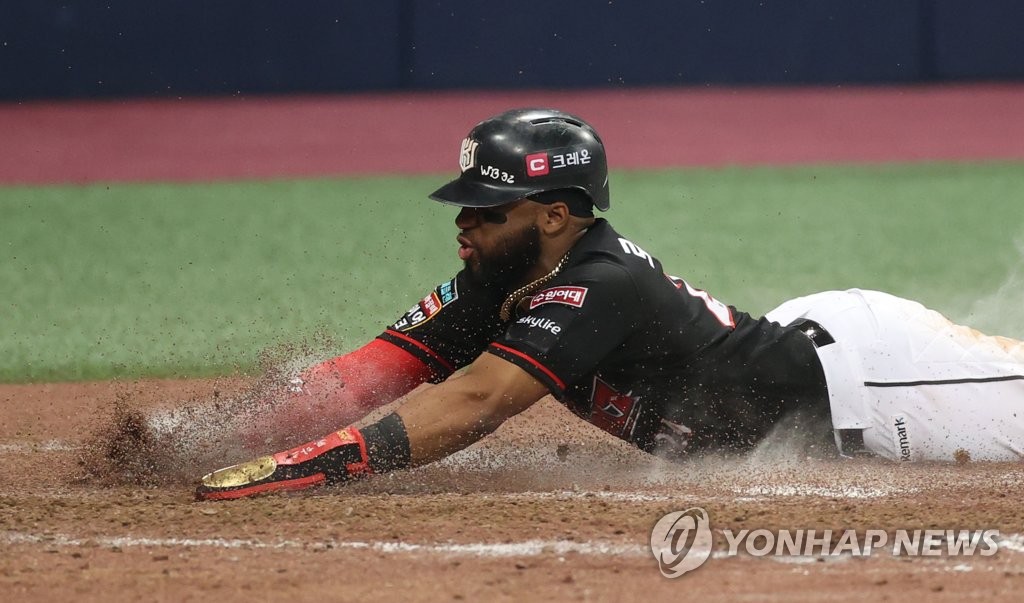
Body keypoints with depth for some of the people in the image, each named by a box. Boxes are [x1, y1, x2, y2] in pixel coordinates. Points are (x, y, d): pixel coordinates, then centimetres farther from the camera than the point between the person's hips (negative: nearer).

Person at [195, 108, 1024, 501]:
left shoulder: (597, 290, -32)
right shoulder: (498, 285, -5)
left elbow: (472, 404, -44)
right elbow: (372, 375, -9)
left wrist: (303, 466, -52)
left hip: (855, 365, -8)